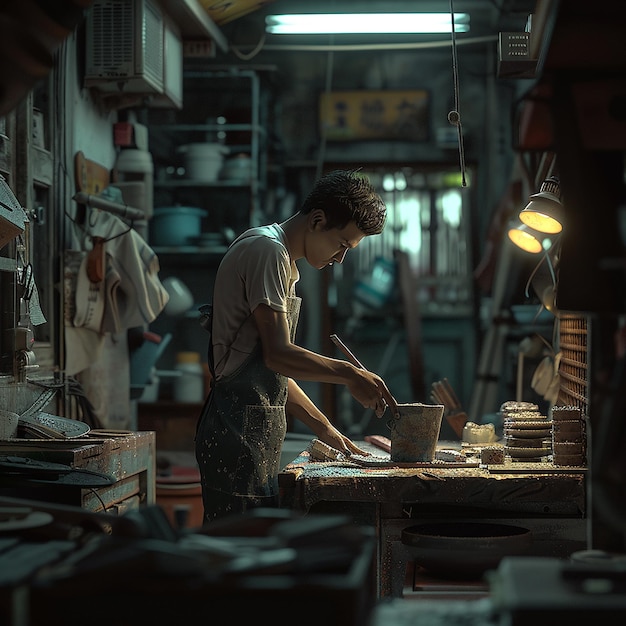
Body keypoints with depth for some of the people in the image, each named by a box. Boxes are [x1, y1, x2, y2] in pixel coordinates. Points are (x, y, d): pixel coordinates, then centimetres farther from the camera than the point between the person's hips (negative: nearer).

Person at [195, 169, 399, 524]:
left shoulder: (284, 262, 21)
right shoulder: (267, 249, -11)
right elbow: (278, 355, -19)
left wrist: (323, 427, 17)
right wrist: (350, 375, -12)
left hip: (258, 433, 10)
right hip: (239, 431, -10)